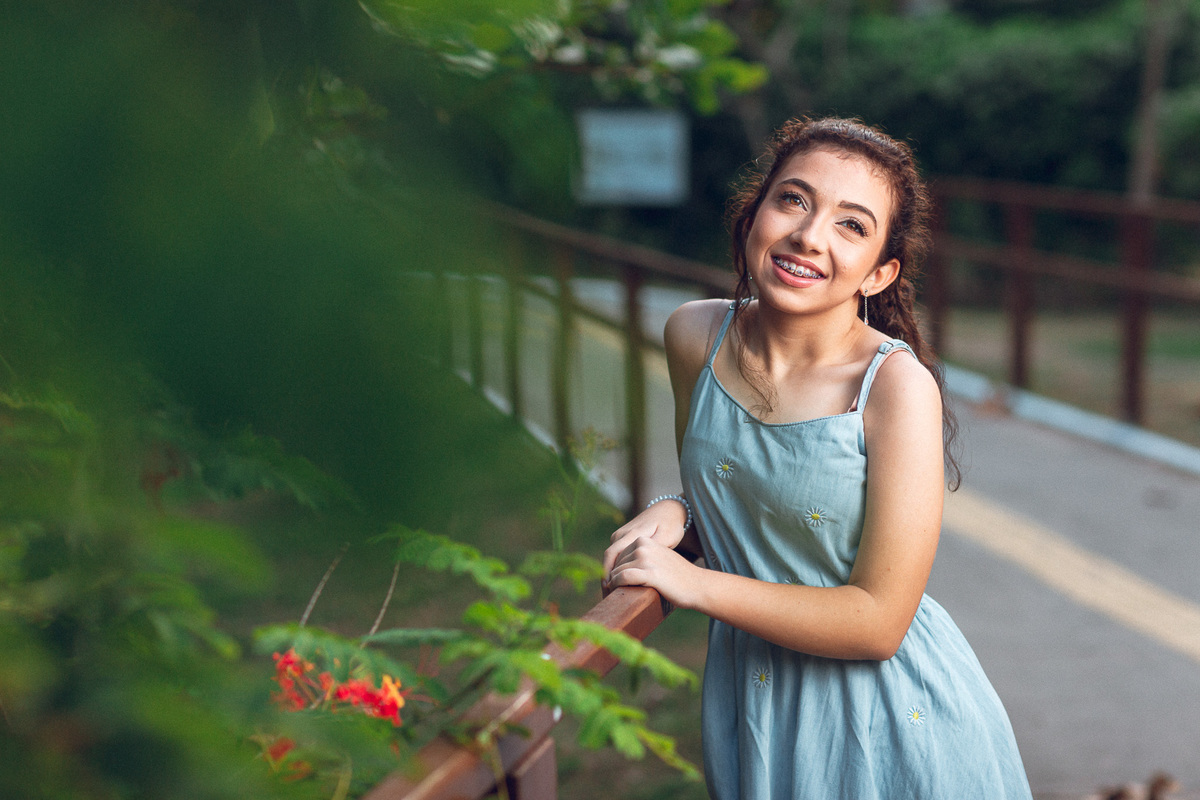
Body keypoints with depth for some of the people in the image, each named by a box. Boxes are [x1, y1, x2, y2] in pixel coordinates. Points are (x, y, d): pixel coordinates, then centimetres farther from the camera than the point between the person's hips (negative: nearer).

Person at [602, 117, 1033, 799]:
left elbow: (877, 621, -23)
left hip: (891, 718, -4)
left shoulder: (897, 384, -24)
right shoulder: (696, 335, -9)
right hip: (750, 704, 4)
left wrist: (693, 582, -22)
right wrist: (675, 513, -12)